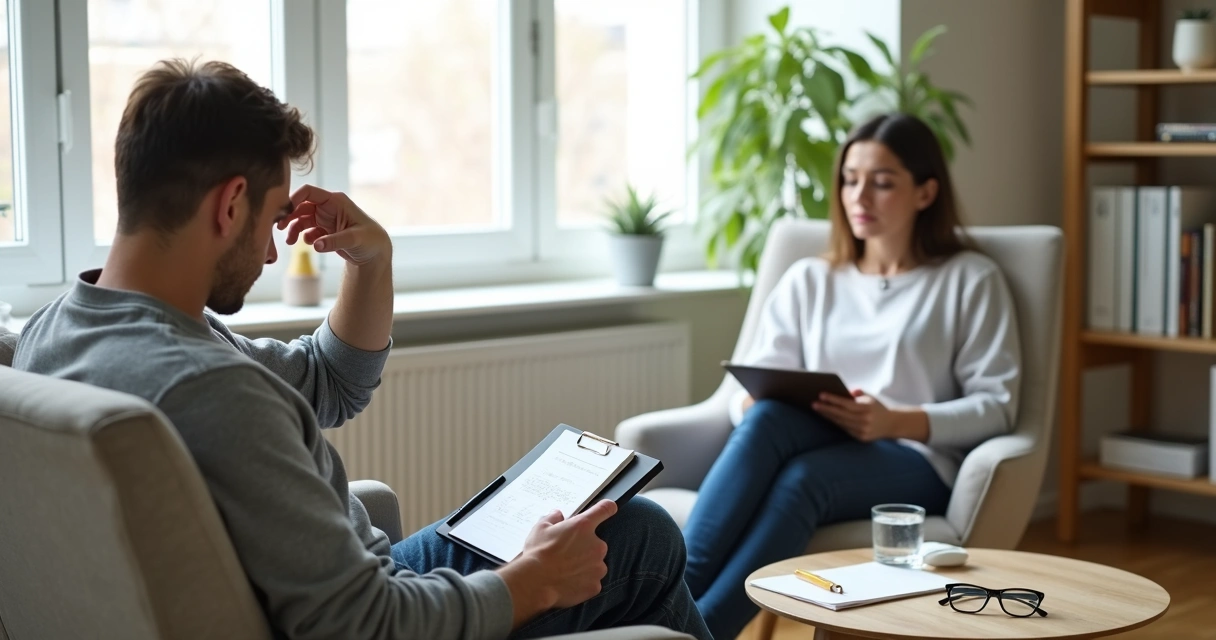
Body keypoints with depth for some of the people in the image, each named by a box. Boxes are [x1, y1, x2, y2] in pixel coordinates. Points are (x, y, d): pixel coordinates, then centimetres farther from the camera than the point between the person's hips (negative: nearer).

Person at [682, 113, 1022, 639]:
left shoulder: (970, 280, 12)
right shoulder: (808, 279, 21)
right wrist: (753, 408, -14)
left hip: (912, 464, -2)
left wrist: (896, 422, -17)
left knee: (802, 478, -38)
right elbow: (750, 385, 12)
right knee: (769, 417, -36)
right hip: (811, 448, 3)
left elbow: (996, 404, 1)